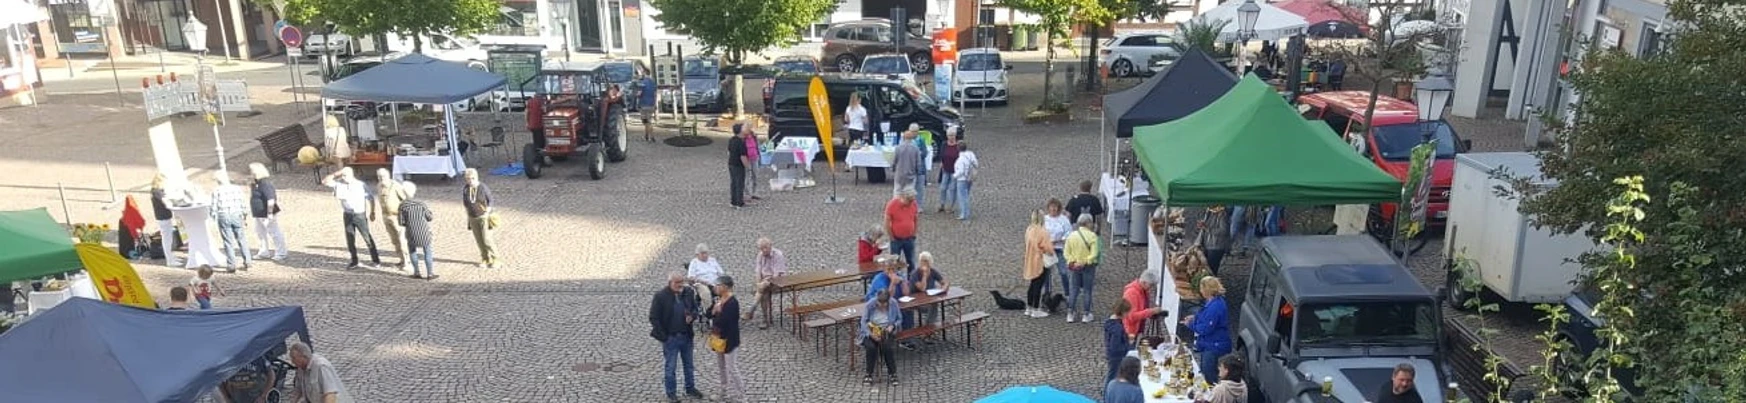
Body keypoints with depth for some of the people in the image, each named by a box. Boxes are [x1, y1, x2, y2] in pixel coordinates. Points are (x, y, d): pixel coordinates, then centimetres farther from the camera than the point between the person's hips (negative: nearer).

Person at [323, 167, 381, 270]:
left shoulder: (361, 185, -9)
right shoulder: (339, 183, -1)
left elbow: (368, 199, -4)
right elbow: (324, 181, -6)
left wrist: (368, 214, -5)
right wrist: (337, 173, -13)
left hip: (360, 215, -4)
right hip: (348, 215, 4)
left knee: (367, 238, 0)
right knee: (350, 239, 8)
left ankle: (376, 260, 6)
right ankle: (354, 261, 18)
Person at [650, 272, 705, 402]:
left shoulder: (689, 292, -4)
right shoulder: (660, 296, -16)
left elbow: (695, 308, 11)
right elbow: (653, 317, -11)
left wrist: (692, 316, -13)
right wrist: (662, 336, -14)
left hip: (686, 336, 4)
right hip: (670, 338, -4)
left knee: (689, 364, 18)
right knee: (669, 367, 8)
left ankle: (690, 388, 35)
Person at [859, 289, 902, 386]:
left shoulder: (893, 303, -12)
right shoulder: (870, 304, -15)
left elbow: (899, 319, 4)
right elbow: (864, 322, -9)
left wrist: (892, 326, -16)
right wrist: (870, 334, -24)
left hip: (886, 330, 0)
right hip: (871, 330, 0)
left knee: (886, 346, -31)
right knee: (871, 347, -31)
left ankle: (892, 373, -14)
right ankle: (869, 374, -12)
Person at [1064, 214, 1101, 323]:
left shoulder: (1071, 235, -1)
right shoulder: (1092, 236, -13)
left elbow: (1067, 253, -2)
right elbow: (1094, 254, -18)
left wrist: (1072, 261, -4)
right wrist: (1085, 262, -11)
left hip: (1075, 266, 3)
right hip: (1088, 266, -3)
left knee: (1073, 289, 11)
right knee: (1087, 290, 8)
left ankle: (1070, 314, 11)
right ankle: (1086, 314, 13)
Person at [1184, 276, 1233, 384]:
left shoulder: (1215, 306, -27)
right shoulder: (1212, 302, 6)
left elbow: (1206, 329, -25)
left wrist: (1191, 323, -12)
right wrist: (1195, 318, 7)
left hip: (1214, 347, -11)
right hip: (1209, 344, 11)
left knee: (1209, 377, -1)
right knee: (1204, 372, 20)